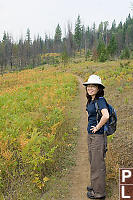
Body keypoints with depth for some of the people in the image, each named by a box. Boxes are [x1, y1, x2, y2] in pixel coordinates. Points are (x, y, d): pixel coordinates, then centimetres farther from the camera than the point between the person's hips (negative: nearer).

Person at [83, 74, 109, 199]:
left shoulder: (100, 100, -18)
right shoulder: (91, 100, 9)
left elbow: (106, 116, -35)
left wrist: (97, 127, -21)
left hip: (98, 135, -9)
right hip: (91, 134, 9)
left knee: (98, 163, 2)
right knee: (93, 161, 21)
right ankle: (95, 185, 38)